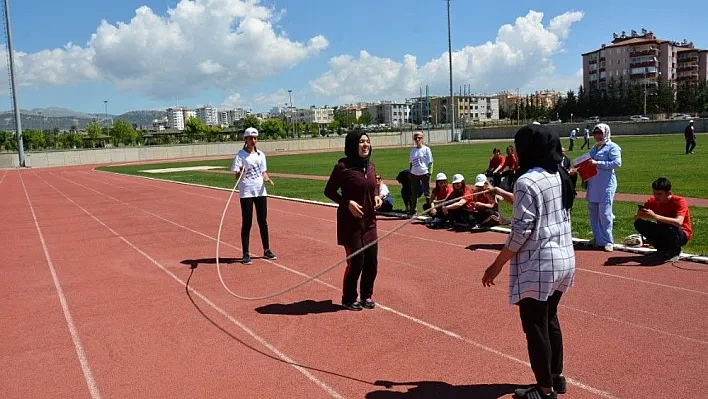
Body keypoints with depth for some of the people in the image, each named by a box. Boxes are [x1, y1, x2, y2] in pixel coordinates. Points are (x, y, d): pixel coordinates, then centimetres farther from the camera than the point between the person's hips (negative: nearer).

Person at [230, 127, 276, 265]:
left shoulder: (261, 154, 10)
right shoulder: (240, 155, -5)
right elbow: (237, 176, -9)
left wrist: (267, 179, -7)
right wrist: (240, 172, -31)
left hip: (260, 191, 5)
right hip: (246, 192, -5)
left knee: (263, 221, 10)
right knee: (247, 223, -1)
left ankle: (267, 250, 20)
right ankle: (246, 254, 5)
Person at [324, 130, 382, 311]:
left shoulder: (371, 165, 6)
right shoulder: (343, 167, -13)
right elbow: (329, 191, -6)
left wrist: (377, 196, 0)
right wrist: (348, 202, -18)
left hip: (369, 221, 6)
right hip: (351, 223, -6)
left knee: (372, 261, 9)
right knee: (356, 261, -1)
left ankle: (366, 295, 30)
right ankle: (349, 299, 21)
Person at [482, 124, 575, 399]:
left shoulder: (527, 181, -18)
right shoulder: (560, 176, 8)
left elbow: (521, 231, -21)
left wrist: (497, 265, -14)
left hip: (538, 264, -9)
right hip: (565, 259, 9)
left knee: (535, 327, 5)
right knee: (550, 319, 23)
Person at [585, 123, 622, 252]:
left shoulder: (612, 147, -5)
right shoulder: (594, 148, 19)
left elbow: (617, 163, -18)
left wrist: (597, 163, -20)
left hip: (606, 185, -8)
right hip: (593, 185, 8)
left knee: (604, 213, -8)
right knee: (592, 212, 11)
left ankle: (607, 241, 1)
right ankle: (597, 238, 22)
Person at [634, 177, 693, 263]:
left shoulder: (679, 201, -22)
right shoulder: (652, 201, -8)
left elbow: (678, 222, -40)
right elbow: (636, 219, -9)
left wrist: (655, 216, -47)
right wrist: (639, 215, -33)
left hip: (682, 235, -5)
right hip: (663, 234, 5)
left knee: (670, 229, -39)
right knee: (639, 223, -16)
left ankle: (675, 251, -3)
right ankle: (663, 250, 3)